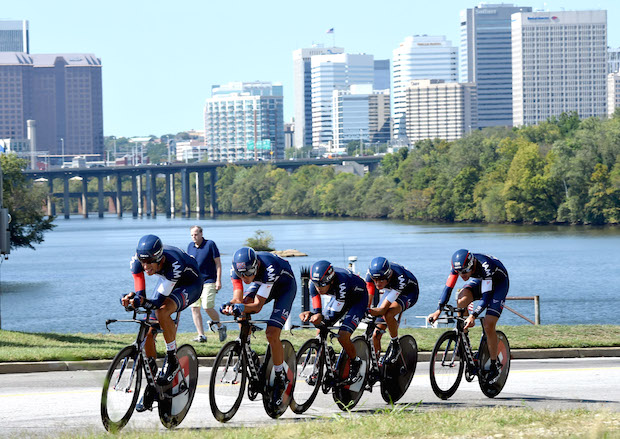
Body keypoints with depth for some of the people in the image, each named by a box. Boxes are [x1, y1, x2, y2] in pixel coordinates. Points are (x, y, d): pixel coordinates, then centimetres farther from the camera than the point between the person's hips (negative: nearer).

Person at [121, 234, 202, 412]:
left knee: (162, 311, -36)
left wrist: (143, 302, -59)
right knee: (148, 332, -7)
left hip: (190, 285, -6)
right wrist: (133, 298, -49)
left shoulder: (174, 263, -40)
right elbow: (140, 292, -25)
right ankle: (151, 386, 5)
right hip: (166, 282, 6)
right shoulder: (137, 260, -26)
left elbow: (158, 300, -39)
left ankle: (172, 360, -17)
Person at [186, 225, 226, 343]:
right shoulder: (190, 246, 10)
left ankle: (220, 327, 10)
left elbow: (218, 263, -5)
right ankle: (201, 335, 1)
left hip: (209, 281, -6)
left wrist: (218, 280, -11)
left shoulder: (210, 244, -6)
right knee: (194, 308, -3)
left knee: (207, 307, -15)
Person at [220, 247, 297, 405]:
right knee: (244, 306, -23)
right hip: (262, 283, 6)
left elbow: (258, 305, -41)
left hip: (285, 286, -6)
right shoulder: (237, 269, -26)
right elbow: (238, 299, -28)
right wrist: (230, 305, -51)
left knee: (272, 333, -19)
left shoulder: (269, 268, -42)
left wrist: (241, 308, -60)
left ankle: (281, 378, -2)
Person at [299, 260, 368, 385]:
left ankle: (356, 364, 6)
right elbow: (317, 310, -20)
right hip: (339, 298, 6)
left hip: (358, 299, -6)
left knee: (343, 336, -21)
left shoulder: (341, 283, -42)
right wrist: (310, 314, -43)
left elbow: (335, 315, -37)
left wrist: (321, 317, -56)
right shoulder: (315, 283, -25)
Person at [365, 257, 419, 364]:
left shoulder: (399, 278, -41)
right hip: (390, 291, 5)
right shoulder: (371, 273, -29)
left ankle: (395, 346, -13)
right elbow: (367, 300, -22)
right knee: (376, 336, -5)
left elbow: (383, 309, -43)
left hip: (408, 294, -5)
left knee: (388, 315, -36)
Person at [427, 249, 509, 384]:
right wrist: (439, 310, -32)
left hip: (498, 283, -5)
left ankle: (495, 365, -2)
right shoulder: (458, 265, -24)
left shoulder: (485, 266, -40)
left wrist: (473, 316, -54)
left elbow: (486, 297, -42)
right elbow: (448, 287, -21)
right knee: (461, 301, -28)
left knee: (488, 325, -18)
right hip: (479, 280, 5)